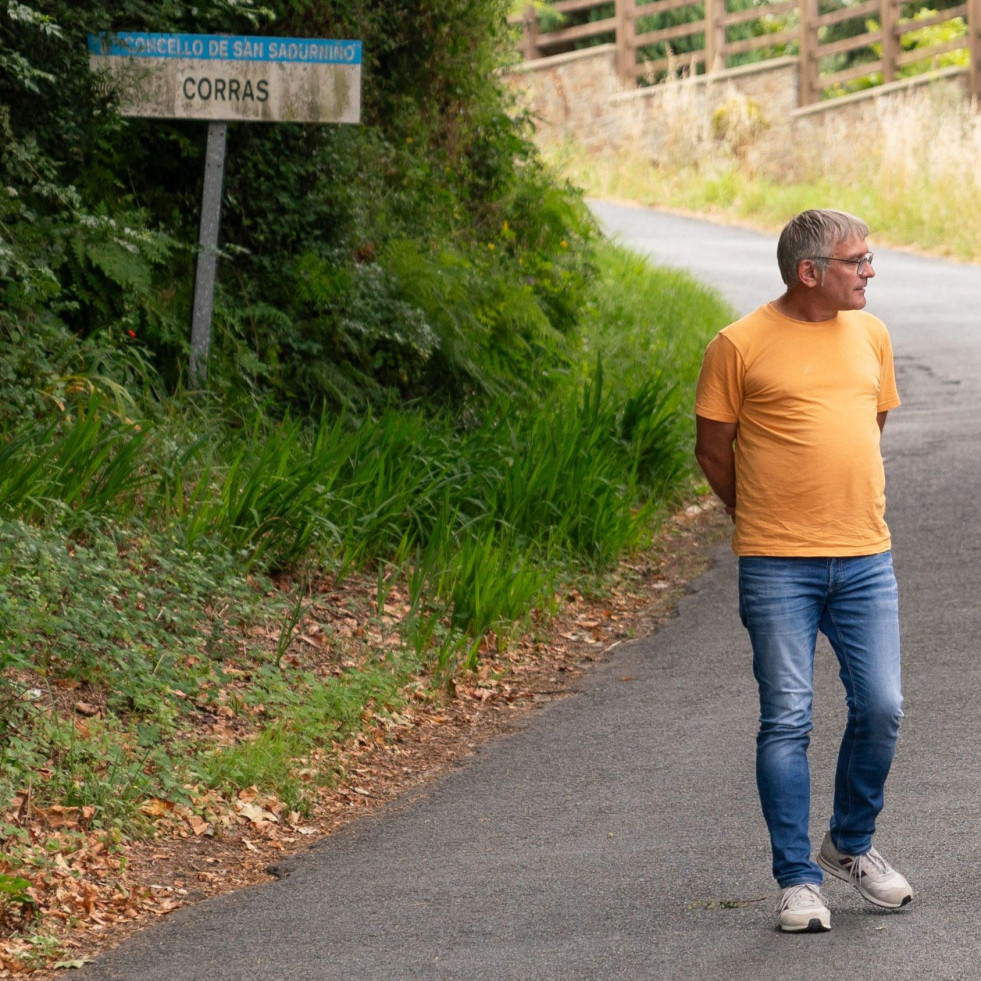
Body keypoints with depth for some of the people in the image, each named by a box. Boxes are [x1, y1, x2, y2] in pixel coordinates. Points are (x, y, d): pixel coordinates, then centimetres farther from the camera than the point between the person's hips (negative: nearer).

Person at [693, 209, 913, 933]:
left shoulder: (871, 334, 10)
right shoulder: (741, 345, -6)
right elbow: (712, 448, 2)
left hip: (866, 559, 4)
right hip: (779, 566, -4)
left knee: (881, 710, 3)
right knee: (787, 721, -4)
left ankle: (852, 846, 25)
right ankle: (798, 881, 3)